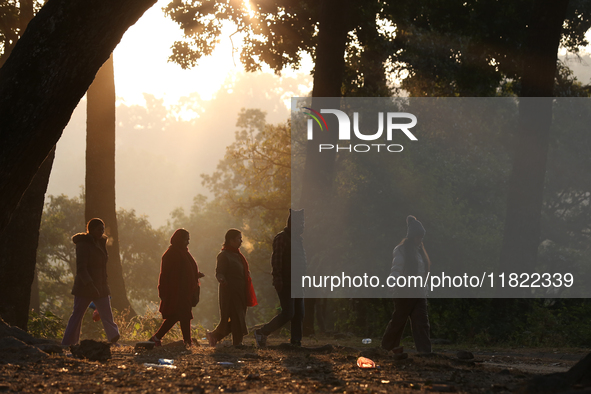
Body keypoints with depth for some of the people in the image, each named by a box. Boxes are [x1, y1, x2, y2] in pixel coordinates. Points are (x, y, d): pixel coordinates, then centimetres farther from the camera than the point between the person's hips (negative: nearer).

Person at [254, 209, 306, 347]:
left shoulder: (298, 239, 18)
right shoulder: (281, 238, -9)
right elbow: (276, 260, -17)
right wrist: (277, 280, -23)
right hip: (285, 283, -9)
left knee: (299, 313, 3)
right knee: (287, 313, -13)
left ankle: (296, 341, 6)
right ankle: (262, 333, -2)